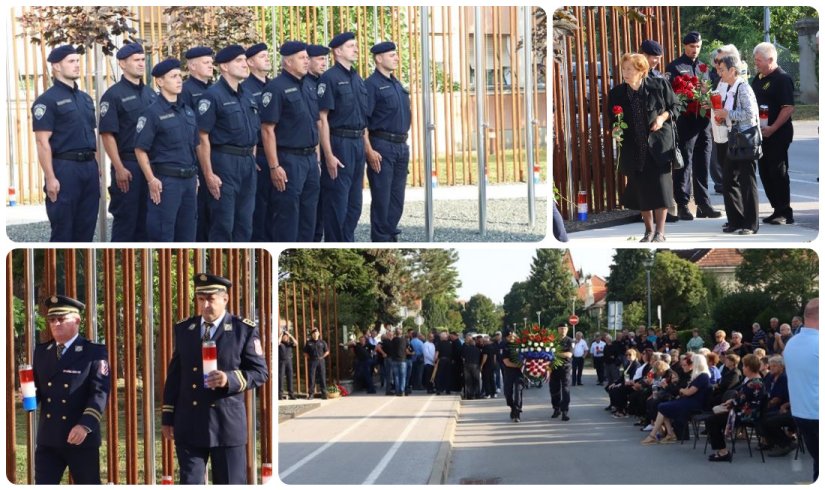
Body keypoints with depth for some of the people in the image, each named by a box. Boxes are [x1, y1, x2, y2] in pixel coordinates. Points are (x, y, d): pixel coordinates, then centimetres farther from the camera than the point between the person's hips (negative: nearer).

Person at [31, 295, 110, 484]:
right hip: (48, 439, 4)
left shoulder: (95, 352, -4)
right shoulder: (41, 351, 12)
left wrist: (85, 425, -26)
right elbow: (37, 386, 17)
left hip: (81, 439, -4)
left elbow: (100, 392, -13)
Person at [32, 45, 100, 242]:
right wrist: (50, 178, -19)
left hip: (89, 167, 7)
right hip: (64, 168, -7)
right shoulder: (47, 100, -7)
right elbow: (42, 142, -12)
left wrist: (97, 166, 14)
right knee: (63, 231, -3)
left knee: (86, 228, 10)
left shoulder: (85, 98, 16)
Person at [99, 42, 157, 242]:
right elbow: (107, 134, -11)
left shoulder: (151, 94, 14)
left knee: (147, 218, 9)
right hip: (128, 166, -6)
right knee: (125, 218, -3)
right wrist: (119, 168, -17)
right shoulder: (113, 95, -6)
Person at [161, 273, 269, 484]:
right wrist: (167, 417, 9)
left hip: (227, 423, -3)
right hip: (189, 425, 3)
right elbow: (174, 375, 13)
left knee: (230, 484, 2)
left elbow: (260, 372, -2)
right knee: (189, 484, 2)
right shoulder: (183, 329, 10)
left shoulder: (245, 330, -2)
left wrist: (230, 379, -21)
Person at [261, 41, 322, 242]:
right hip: (289, 160, -8)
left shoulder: (308, 87, 13)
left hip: (310, 158, 8)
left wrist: (317, 157, 15)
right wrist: (274, 166, -19)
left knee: (308, 213, 11)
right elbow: (268, 129, -15)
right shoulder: (276, 88, -11)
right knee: (287, 214, -4)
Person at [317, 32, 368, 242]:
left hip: (358, 144, 8)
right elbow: (322, 118, -14)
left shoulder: (357, 79, 15)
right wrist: (328, 155, -19)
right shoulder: (330, 78, -9)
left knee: (355, 203, 12)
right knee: (337, 202, -3)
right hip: (339, 144, -8)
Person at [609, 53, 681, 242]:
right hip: (634, 149, 3)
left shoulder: (659, 85, -5)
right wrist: (616, 131, -9)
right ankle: (649, 230, 20)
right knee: (641, 189, 6)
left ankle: (660, 232, 1)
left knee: (660, 187, -6)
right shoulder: (617, 93, 2)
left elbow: (675, 106, 6)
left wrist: (663, 117, -12)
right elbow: (614, 120, 12)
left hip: (658, 145, -3)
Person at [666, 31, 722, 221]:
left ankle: (703, 204, 14)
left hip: (703, 121, 6)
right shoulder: (675, 67, 0)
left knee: (702, 165, 9)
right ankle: (683, 204, -2)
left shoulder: (703, 67, 19)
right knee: (684, 164, -5)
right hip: (685, 121, -6)